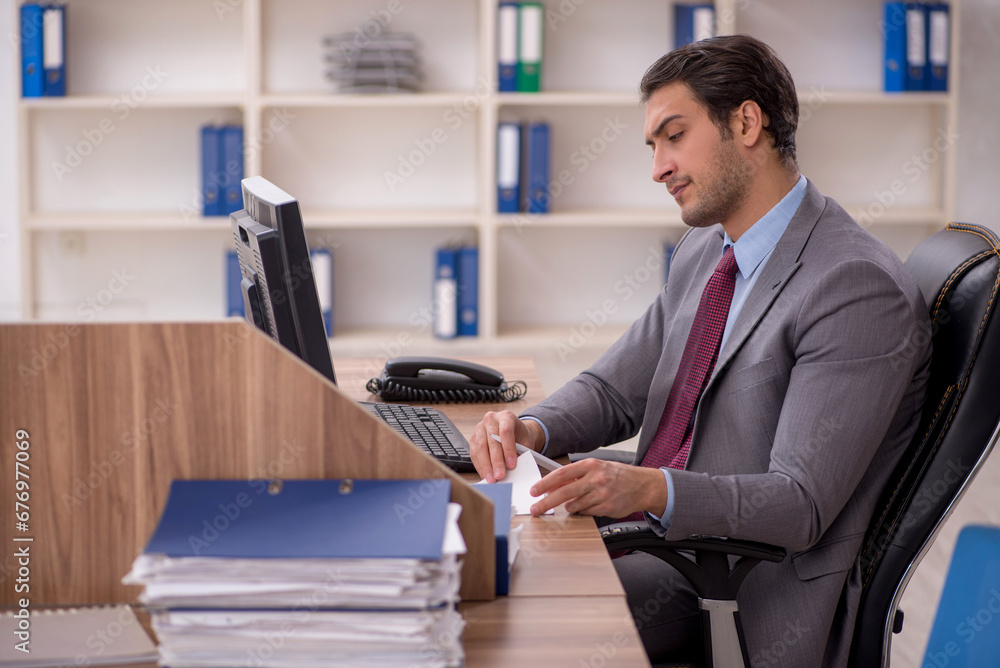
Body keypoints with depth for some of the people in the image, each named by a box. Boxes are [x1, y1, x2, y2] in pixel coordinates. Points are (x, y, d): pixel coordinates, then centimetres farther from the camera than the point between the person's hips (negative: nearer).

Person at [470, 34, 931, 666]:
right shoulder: (704, 252, 10)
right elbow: (614, 388, 15)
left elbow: (799, 505, -23)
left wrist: (650, 489, -38)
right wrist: (531, 429, -8)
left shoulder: (859, 288, -19)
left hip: (752, 591, -8)